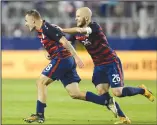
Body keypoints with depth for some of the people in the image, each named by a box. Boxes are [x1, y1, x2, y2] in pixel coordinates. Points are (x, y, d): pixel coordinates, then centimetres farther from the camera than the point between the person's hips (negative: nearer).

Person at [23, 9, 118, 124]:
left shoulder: (46, 27, -11)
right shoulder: (41, 31, 18)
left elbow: (64, 41, -17)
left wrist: (76, 57, -21)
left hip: (62, 59, -9)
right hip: (67, 62, 9)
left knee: (41, 82, -6)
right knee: (75, 94, 4)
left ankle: (39, 115, -4)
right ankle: (107, 101, 4)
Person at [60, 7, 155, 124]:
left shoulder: (94, 26, -20)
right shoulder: (78, 33, 2)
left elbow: (80, 30, -39)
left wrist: (62, 30, -41)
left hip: (112, 62, -7)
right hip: (98, 66, 7)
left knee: (117, 92, -14)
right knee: (102, 93, -7)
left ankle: (142, 90, 13)